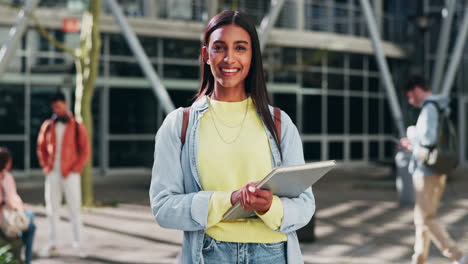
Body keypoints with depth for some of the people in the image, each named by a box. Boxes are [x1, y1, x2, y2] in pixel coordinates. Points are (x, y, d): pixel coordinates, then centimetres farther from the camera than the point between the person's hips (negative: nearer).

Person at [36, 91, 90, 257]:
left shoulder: (77, 127, -1)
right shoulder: (47, 126, 8)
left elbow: (85, 151, -1)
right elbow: (41, 148, 15)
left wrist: (75, 169, -9)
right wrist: (45, 166, 4)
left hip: (70, 174, -3)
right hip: (52, 174, 3)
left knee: (74, 209, -1)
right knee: (52, 209, 7)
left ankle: (78, 244, 4)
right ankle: (52, 244, 14)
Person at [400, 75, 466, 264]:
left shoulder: (430, 108, -14)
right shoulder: (440, 108, 16)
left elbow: (428, 138, -26)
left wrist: (412, 135, -7)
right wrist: (413, 146, 17)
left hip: (427, 171, -10)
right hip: (437, 171, 10)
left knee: (425, 218, -6)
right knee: (425, 217, 14)